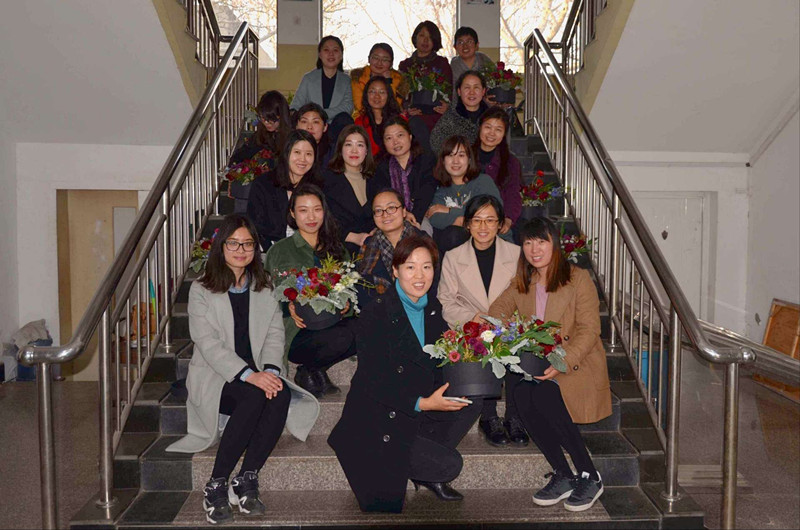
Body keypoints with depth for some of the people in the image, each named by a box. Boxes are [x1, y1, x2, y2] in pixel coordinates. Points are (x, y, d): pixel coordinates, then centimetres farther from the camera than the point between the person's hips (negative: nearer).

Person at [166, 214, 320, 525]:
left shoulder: (265, 287, 15)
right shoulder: (201, 290, 1)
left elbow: (275, 333, 5)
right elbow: (209, 344, -10)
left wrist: (271, 369, -16)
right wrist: (248, 375, -24)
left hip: (259, 375, 3)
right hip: (215, 377, -3)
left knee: (282, 394, -30)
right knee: (254, 397, -34)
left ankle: (246, 480, -22)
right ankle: (216, 486, -22)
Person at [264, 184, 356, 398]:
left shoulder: (338, 251, 19)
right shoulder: (279, 251, 8)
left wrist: (346, 304, -7)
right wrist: (288, 307, -17)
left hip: (332, 323, 4)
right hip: (296, 332, -4)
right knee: (341, 338, -34)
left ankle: (317, 370, -1)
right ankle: (306, 373, -1)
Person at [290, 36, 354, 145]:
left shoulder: (346, 81, 13)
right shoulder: (309, 78, 13)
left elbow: (348, 107, -5)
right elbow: (295, 106, 9)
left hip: (337, 131, 0)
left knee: (343, 119, -32)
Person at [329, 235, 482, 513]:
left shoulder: (434, 309, 3)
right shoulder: (376, 314, -17)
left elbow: (439, 366, 10)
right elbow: (372, 383, -19)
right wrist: (422, 403, -27)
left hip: (419, 414, 7)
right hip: (377, 423, -7)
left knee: (472, 399, -11)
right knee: (449, 465, -18)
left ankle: (429, 474, 3)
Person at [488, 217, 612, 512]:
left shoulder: (578, 279, -2)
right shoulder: (521, 284, 15)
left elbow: (588, 330, -10)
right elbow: (498, 310, 3)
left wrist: (563, 363, -25)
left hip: (578, 365, -4)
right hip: (534, 365, 4)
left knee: (544, 395, -31)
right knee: (520, 392, -27)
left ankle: (589, 477, -13)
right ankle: (562, 476, -14)